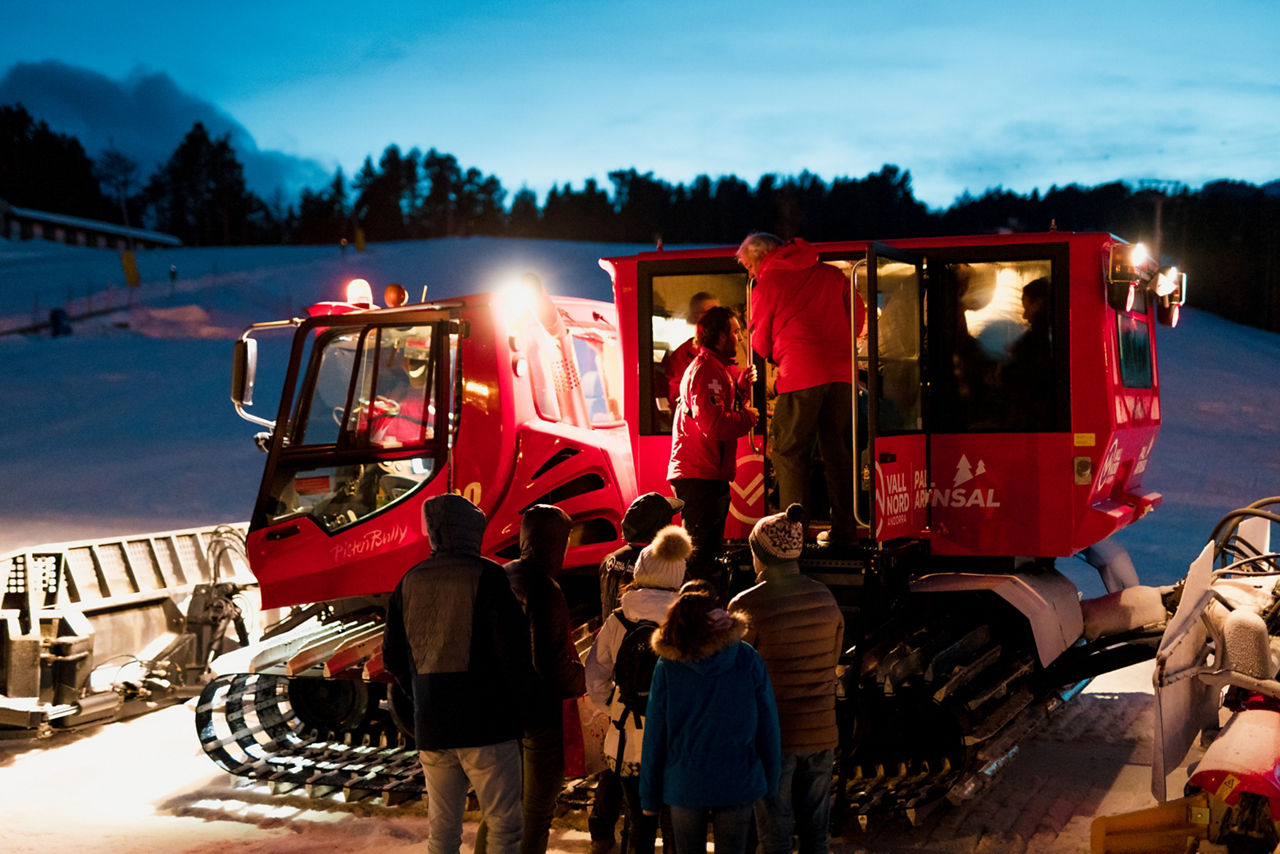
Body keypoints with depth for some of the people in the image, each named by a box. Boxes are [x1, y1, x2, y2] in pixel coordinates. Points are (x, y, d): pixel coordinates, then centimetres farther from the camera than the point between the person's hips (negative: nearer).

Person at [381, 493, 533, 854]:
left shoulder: (410, 581, 7)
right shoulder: (486, 576, -10)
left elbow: (393, 655, 13)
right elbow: (513, 648, -14)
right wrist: (521, 702, -1)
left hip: (431, 728, 6)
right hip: (486, 726, -5)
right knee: (503, 824, 0)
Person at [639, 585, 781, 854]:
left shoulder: (668, 666, -7)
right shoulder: (749, 659, -6)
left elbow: (654, 734, -3)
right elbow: (767, 724, -2)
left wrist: (649, 794, 5)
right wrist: (770, 781, 9)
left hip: (685, 785, 0)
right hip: (738, 783, 0)